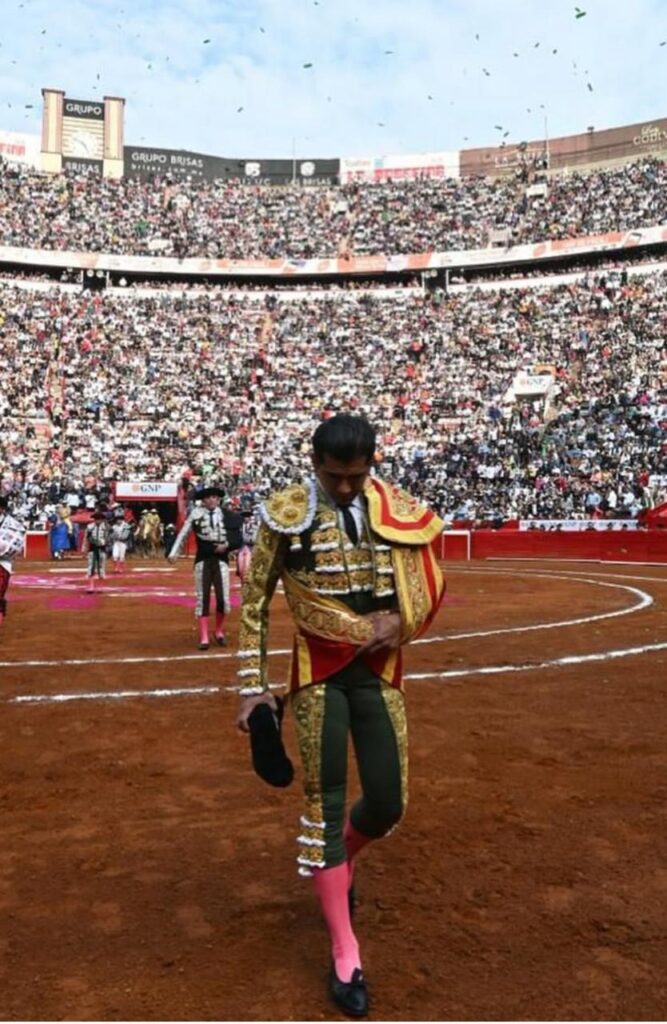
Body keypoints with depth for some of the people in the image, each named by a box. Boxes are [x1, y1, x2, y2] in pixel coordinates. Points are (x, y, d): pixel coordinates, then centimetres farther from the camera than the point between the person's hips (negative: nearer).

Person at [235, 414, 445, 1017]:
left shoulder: (399, 512, -3)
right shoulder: (286, 516, -10)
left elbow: (430, 587, 8)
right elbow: (254, 605, -3)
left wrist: (400, 622, -12)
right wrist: (253, 687, -4)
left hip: (379, 673, 3)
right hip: (320, 675, -2)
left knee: (388, 804, 7)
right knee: (325, 804, 1)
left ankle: (340, 860, 43)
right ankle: (344, 955, 17)